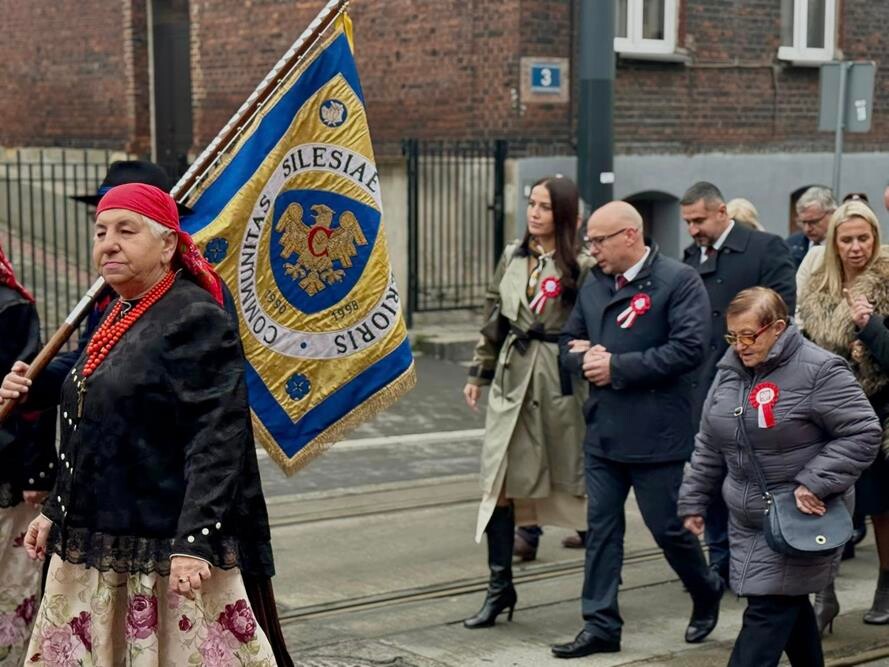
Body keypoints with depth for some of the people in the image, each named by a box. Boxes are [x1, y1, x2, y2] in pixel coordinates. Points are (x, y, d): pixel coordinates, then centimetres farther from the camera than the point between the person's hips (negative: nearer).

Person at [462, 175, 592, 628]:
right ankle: (500, 586, 9)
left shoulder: (580, 267, -7)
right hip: (512, 380, 5)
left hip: (561, 382, -4)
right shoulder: (512, 257, 10)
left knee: (574, 482, 6)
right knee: (498, 481, 0)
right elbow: (493, 317, 17)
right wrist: (479, 372, 17)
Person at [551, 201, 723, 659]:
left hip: (655, 432, -6)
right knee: (601, 528, 7)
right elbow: (569, 343, 18)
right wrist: (585, 359, -7)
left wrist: (617, 366, -18)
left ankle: (706, 592, 32)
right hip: (603, 430, 6)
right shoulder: (593, 286, 12)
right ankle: (601, 625, 14)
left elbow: (688, 348, -19)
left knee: (668, 527, 5)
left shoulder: (678, 280, -10)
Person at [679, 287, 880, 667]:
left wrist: (816, 483, -21)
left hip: (801, 519, -6)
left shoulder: (819, 371, -14)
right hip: (748, 519, 7)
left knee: (769, 608, -9)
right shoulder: (730, 371, 8)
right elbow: (709, 446, 15)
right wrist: (694, 500, 14)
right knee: (790, 605, 15)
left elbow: (863, 433, -15)